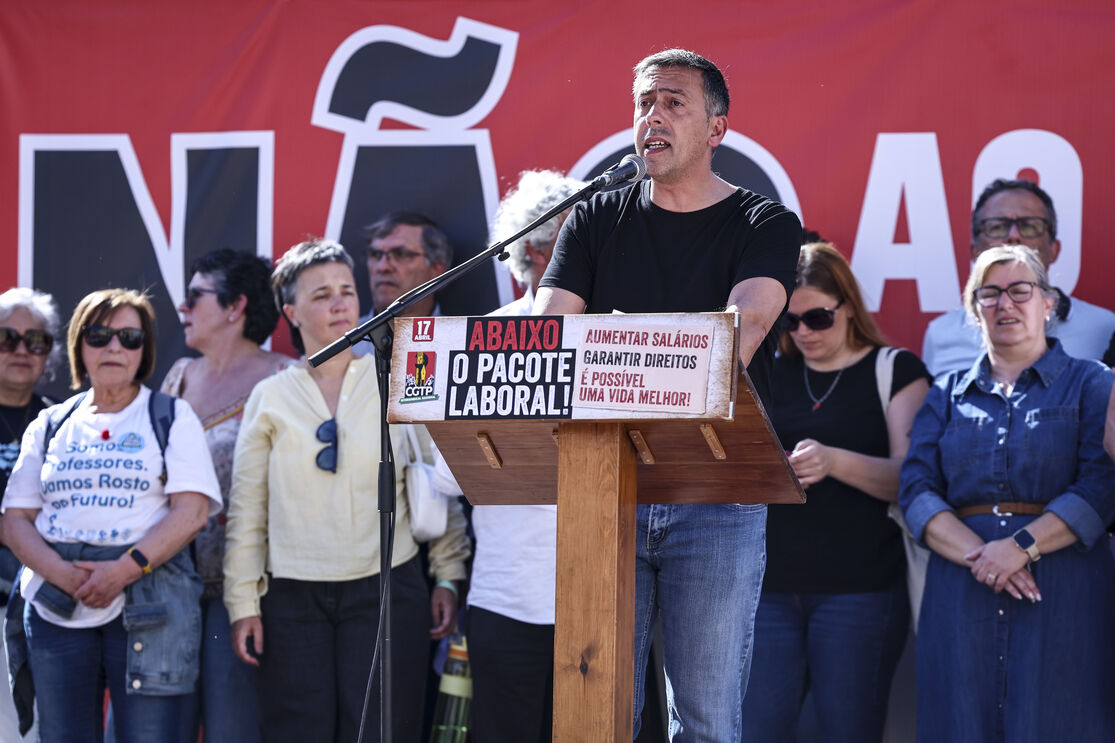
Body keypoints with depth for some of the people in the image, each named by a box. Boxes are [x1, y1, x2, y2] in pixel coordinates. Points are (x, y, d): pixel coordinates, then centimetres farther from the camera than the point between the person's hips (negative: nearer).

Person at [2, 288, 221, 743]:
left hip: (147, 603, -3)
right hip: (56, 610, 3)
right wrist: (64, 574, -10)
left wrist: (127, 569, -16)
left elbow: (192, 510, -3)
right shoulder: (50, 426, 16)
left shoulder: (173, 418, 8)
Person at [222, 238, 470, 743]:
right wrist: (243, 602, 4)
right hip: (293, 598, 1)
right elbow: (246, 511, 9)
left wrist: (448, 577, 2)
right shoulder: (270, 398, 7)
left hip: (386, 589, -1)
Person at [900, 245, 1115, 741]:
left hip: (1061, 589, -2)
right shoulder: (947, 395, 17)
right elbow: (916, 489, 5)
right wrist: (976, 553, -13)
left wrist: (1023, 546, -17)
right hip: (961, 592, 2)